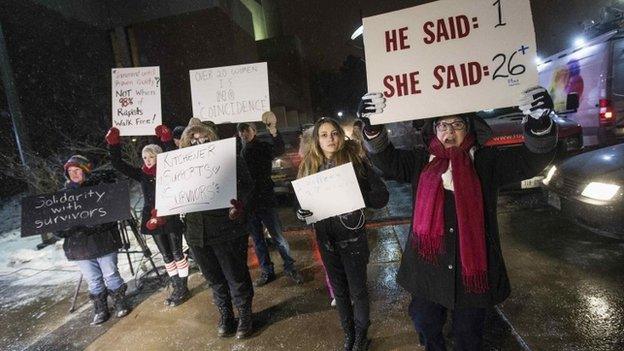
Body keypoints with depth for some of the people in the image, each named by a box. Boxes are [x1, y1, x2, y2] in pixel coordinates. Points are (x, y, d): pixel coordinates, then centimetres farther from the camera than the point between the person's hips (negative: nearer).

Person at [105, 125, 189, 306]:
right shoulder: (142, 174, 6)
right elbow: (118, 164, 3)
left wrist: (166, 140, -35)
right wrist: (114, 145, -7)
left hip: (170, 218, -5)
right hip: (153, 219, 5)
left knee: (177, 253, 5)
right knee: (166, 255, 13)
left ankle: (184, 289, 17)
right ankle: (176, 288, 26)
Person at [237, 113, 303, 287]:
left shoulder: (264, 147, -3)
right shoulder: (239, 153, 7)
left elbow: (279, 150, -25)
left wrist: (274, 132, -40)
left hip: (265, 200, -4)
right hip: (248, 202, 4)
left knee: (278, 237, 2)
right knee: (257, 240, 13)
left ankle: (290, 268, 19)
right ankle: (267, 272, 27)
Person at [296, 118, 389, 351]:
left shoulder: (356, 162, -11)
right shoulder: (309, 166, -1)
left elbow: (381, 197, -12)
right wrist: (301, 213, -14)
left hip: (352, 237, -3)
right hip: (326, 238, 3)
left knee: (358, 290, 11)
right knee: (339, 290, 19)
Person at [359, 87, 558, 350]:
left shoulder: (486, 161, -4)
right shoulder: (422, 161, 0)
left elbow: (531, 160, -11)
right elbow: (387, 160, -5)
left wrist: (539, 123, -31)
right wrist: (373, 127, -22)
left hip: (472, 267, -1)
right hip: (428, 267, 2)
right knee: (425, 324, 24)